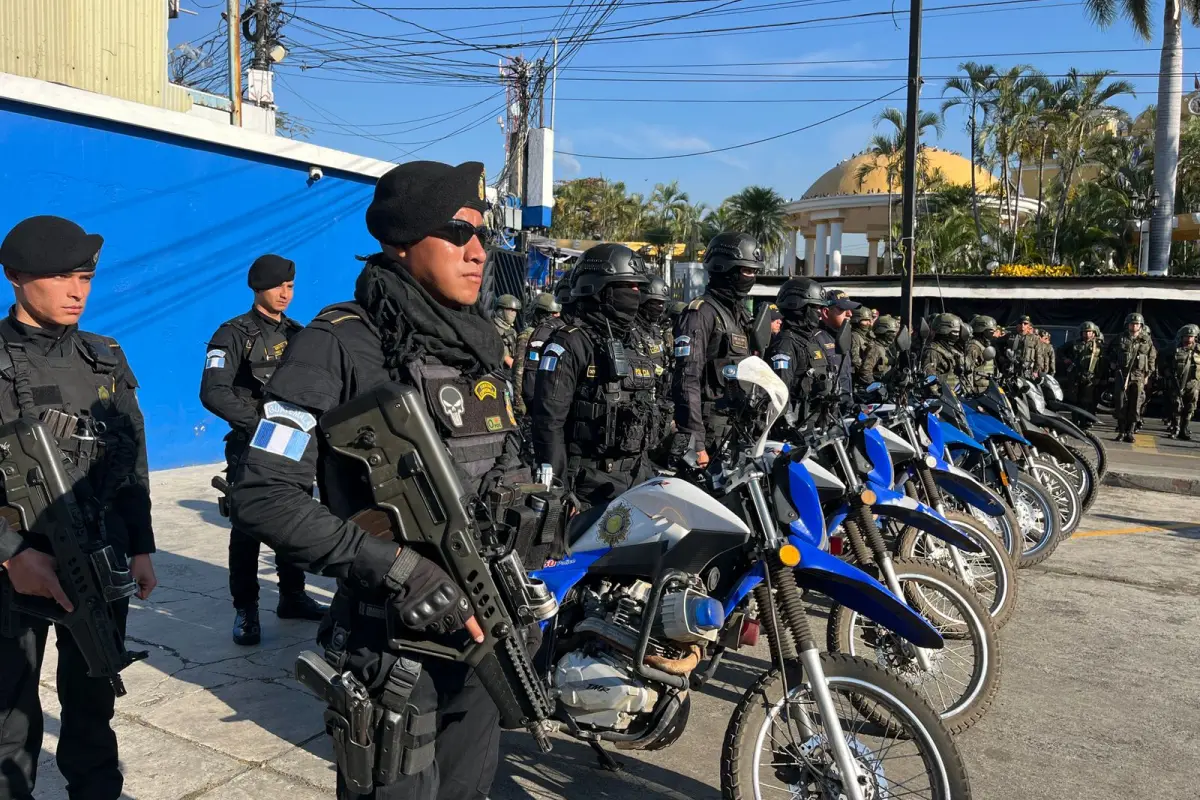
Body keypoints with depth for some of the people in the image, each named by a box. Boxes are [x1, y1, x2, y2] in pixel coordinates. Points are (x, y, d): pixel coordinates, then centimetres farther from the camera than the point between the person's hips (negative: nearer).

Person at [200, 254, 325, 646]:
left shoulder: (297, 333, 12)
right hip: (252, 446, -5)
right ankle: (245, 610, 8)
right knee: (248, 529, -1)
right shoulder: (234, 334, -6)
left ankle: (292, 597, 25)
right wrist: (257, 423, -24)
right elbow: (213, 392, -17)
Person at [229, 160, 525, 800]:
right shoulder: (341, 344, -15)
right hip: (395, 650, -7)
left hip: (485, 632, 7)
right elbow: (261, 497, -22)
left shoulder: (482, 343, 7)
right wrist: (398, 568, -28)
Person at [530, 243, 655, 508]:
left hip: (635, 482, 8)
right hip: (588, 487, -8)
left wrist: (648, 476, 21)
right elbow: (549, 423, -17)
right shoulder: (570, 345, -11)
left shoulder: (633, 347, 17)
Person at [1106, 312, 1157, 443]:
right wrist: (1112, 363, 5)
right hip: (1121, 374, 0)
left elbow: (1152, 358, 9)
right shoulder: (1120, 338, 4)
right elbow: (1111, 352, 18)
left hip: (1138, 376, 0)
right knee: (1121, 404, -1)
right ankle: (1121, 431, 6)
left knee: (1135, 406, 1)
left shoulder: (1146, 340, 4)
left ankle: (1130, 432, 6)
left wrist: (1147, 375, 5)